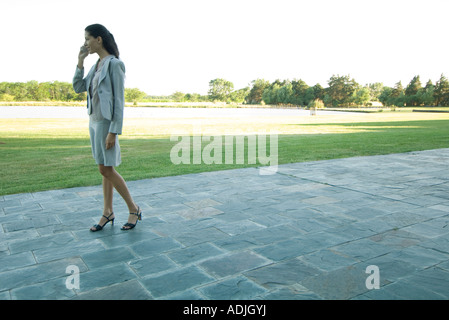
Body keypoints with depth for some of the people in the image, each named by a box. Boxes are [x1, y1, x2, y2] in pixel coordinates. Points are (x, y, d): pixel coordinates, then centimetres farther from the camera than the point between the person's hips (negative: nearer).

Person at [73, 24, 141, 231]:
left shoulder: (114, 64, -11)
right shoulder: (97, 65, 13)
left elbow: (119, 100, -15)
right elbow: (78, 88, 15)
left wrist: (113, 131, -19)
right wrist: (80, 61, 7)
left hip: (106, 122, -8)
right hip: (94, 121, 8)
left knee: (106, 170, -6)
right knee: (105, 169, 11)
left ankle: (134, 209, 7)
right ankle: (107, 212, 19)